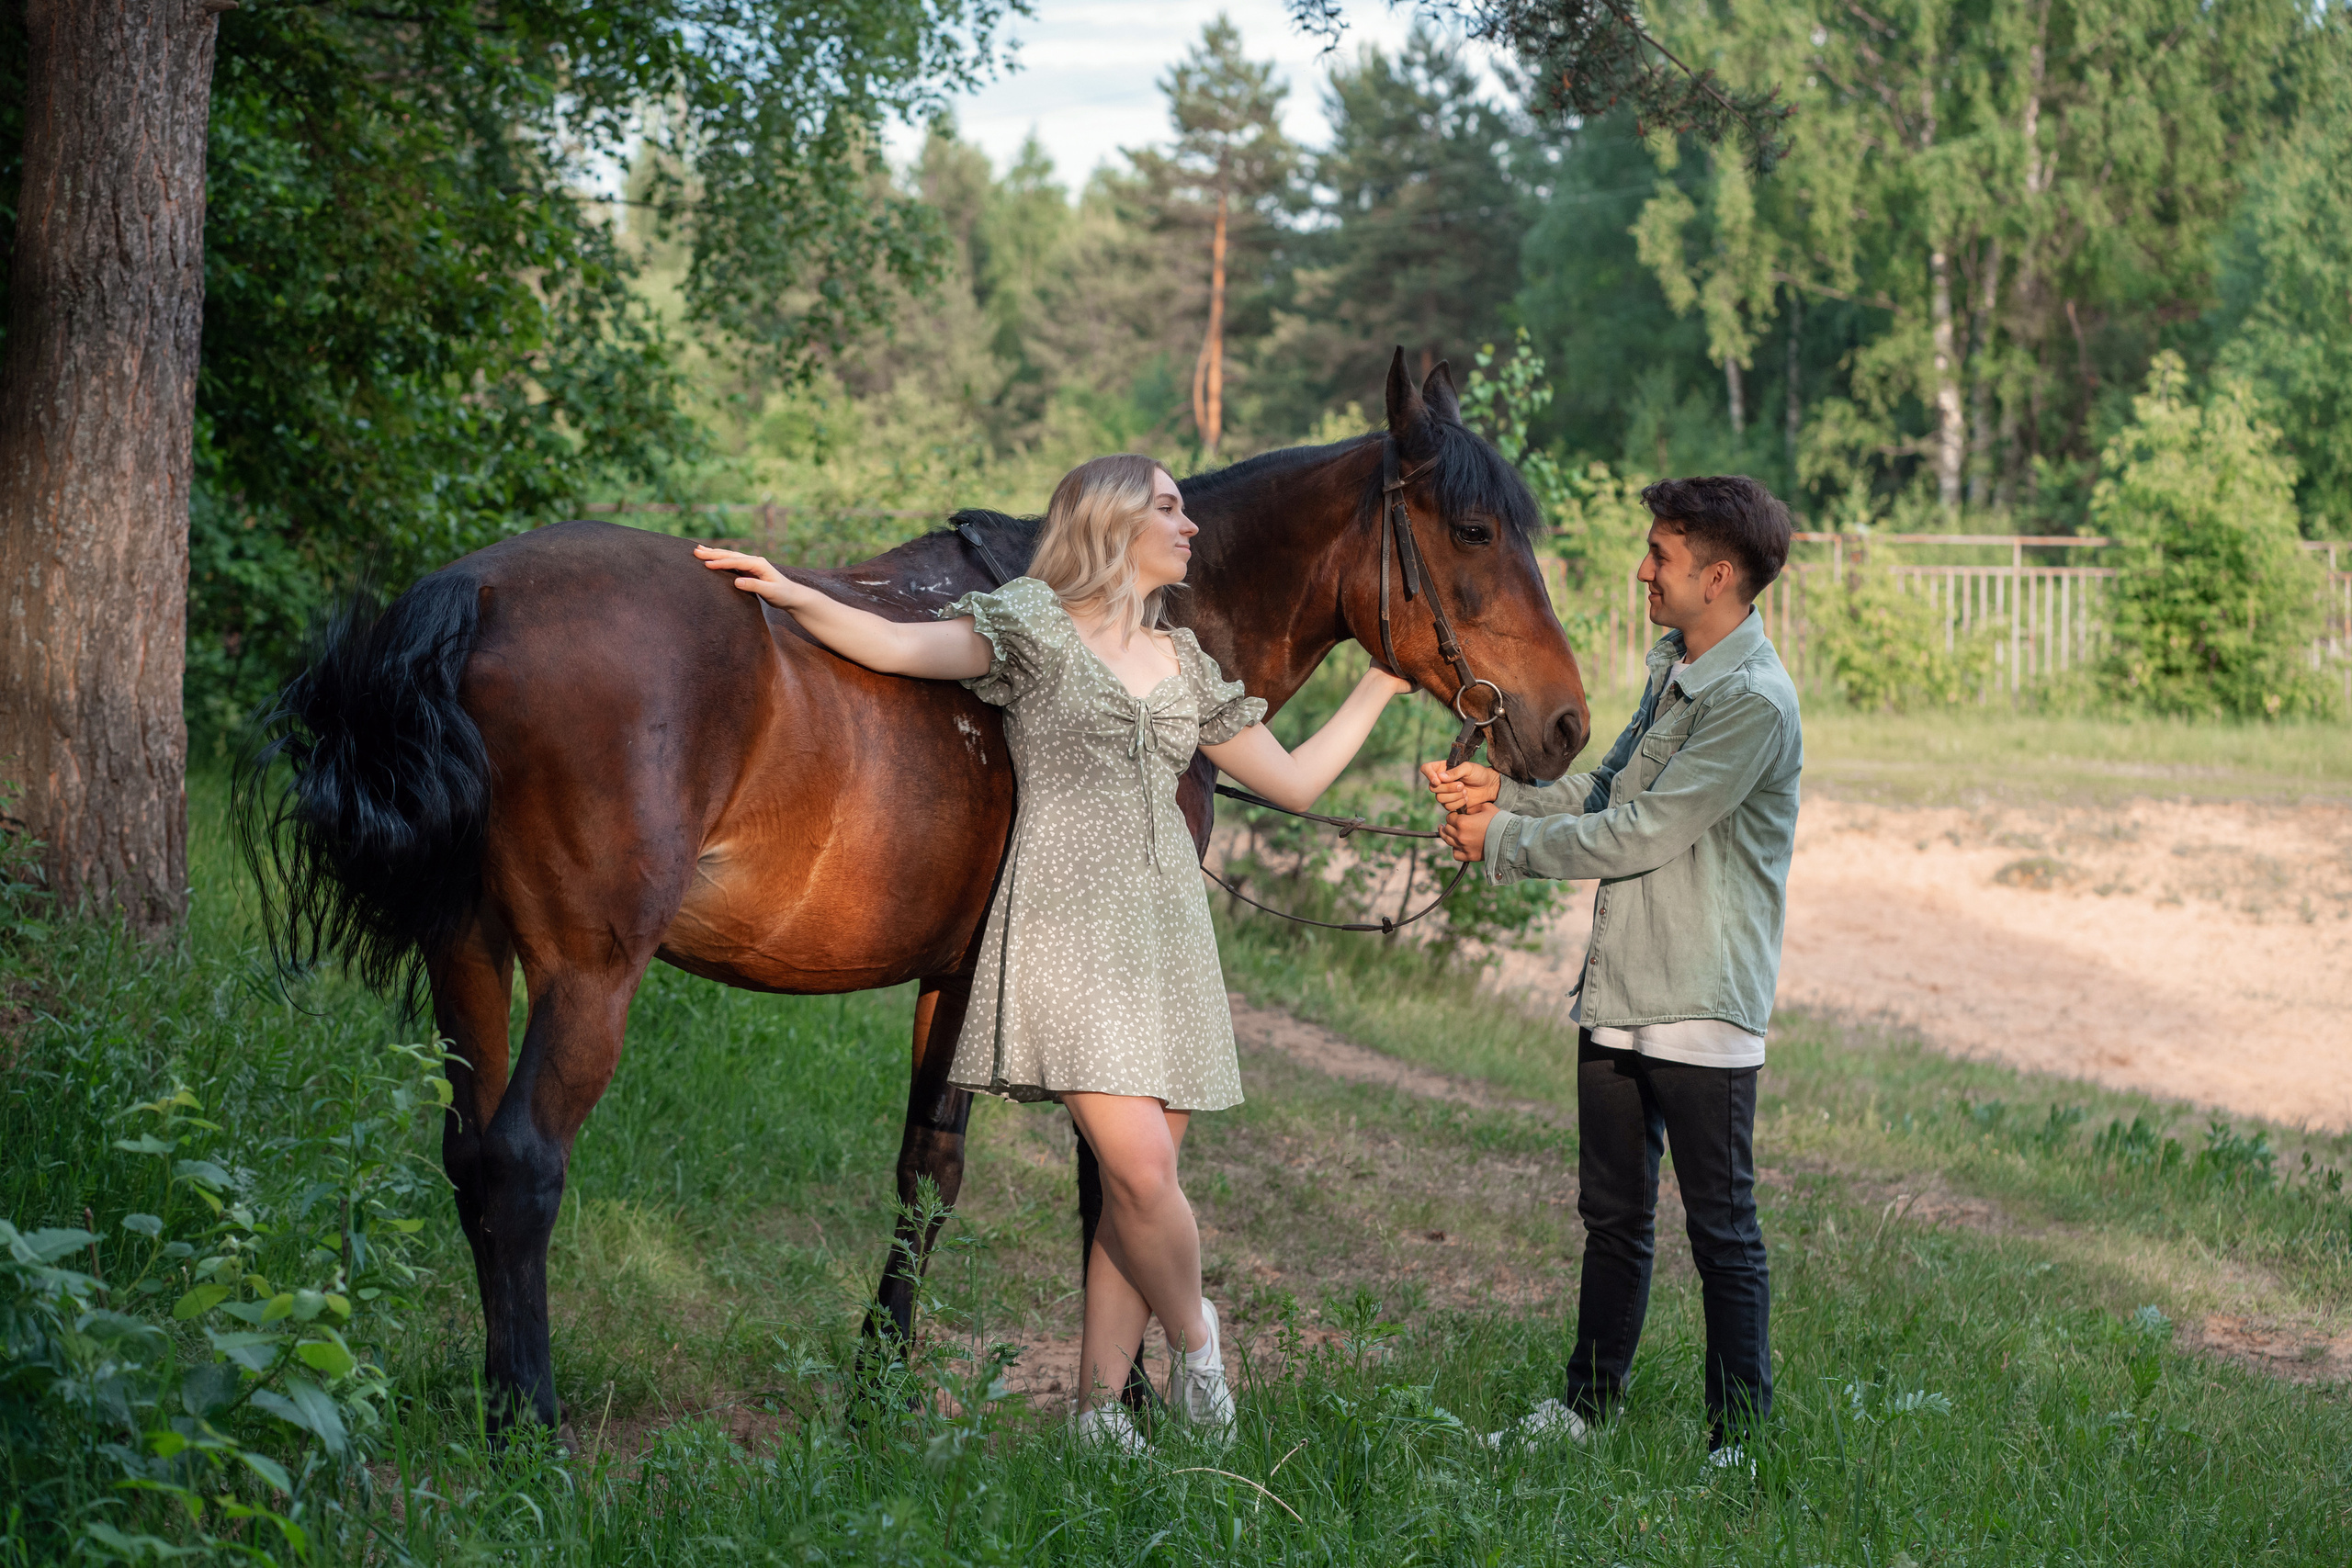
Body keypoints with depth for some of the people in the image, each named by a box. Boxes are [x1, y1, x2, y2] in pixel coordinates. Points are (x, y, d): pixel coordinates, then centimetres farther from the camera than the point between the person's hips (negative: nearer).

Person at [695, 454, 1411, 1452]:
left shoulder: (1184, 664, 18)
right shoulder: (1036, 628, 1)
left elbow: (1294, 780, 25)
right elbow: (895, 647, -12)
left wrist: (1381, 685, 26)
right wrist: (792, 596, -28)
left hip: (1167, 930, 6)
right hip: (1067, 920, -6)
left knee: (1142, 1183, 3)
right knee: (1140, 1166, -16)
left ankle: (1099, 1402, 13)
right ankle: (1192, 1334, 12)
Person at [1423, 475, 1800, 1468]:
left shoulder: (1754, 702, -19)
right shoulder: (1673, 668, 12)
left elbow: (1642, 833, -20)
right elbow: (1608, 789, 18)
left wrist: (1504, 843, -11)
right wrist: (1502, 792, 2)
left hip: (1702, 1006, -9)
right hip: (1617, 988, 9)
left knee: (1721, 1228, 1)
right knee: (1612, 1214, 18)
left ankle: (1740, 1436, 11)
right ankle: (1587, 1405, 29)